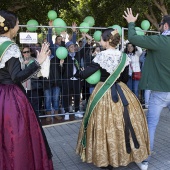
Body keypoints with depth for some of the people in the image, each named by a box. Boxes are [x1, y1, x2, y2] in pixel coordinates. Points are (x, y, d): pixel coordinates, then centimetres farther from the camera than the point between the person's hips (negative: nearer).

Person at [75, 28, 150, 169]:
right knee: (122, 123, 15)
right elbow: (125, 78, 9)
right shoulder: (124, 57, 1)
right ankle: (122, 154, 30)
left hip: (103, 93, -4)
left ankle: (106, 158, 21)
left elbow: (85, 74, -11)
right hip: (122, 92, 4)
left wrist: (77, 73, 8)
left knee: (105, 124, 7)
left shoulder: (101, 56, -12)